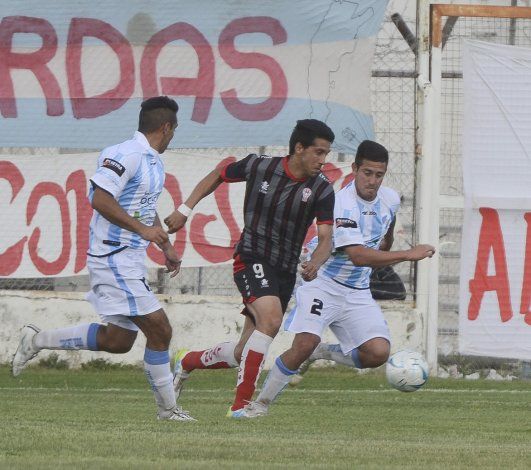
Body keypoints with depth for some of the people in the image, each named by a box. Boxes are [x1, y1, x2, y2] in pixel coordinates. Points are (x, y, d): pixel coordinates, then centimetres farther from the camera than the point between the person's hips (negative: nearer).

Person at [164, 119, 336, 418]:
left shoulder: (322, 190, -7)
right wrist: (185, 210, 6)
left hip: (286, 271, 4)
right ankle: (241, 404, -30)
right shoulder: (258, 167, -8)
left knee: (243, 355, 9)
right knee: (271, 318, -32)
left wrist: (315, 264, -32)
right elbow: (217, 176, 10)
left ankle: (188, 362, 40)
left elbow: (326, 239, -11)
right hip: (251, 259, -4)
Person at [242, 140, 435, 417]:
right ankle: (262, 402, -6)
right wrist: (408, 255, -34)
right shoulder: (343, 204, -25)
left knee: (378, 353, -13)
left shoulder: (390, 200, -1)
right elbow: (358, 256, -34)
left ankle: (326, 353, 14)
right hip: (323, 284, -6)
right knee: (304, 345, -25)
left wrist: (385, 252, 31)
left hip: (358, 292, 6)